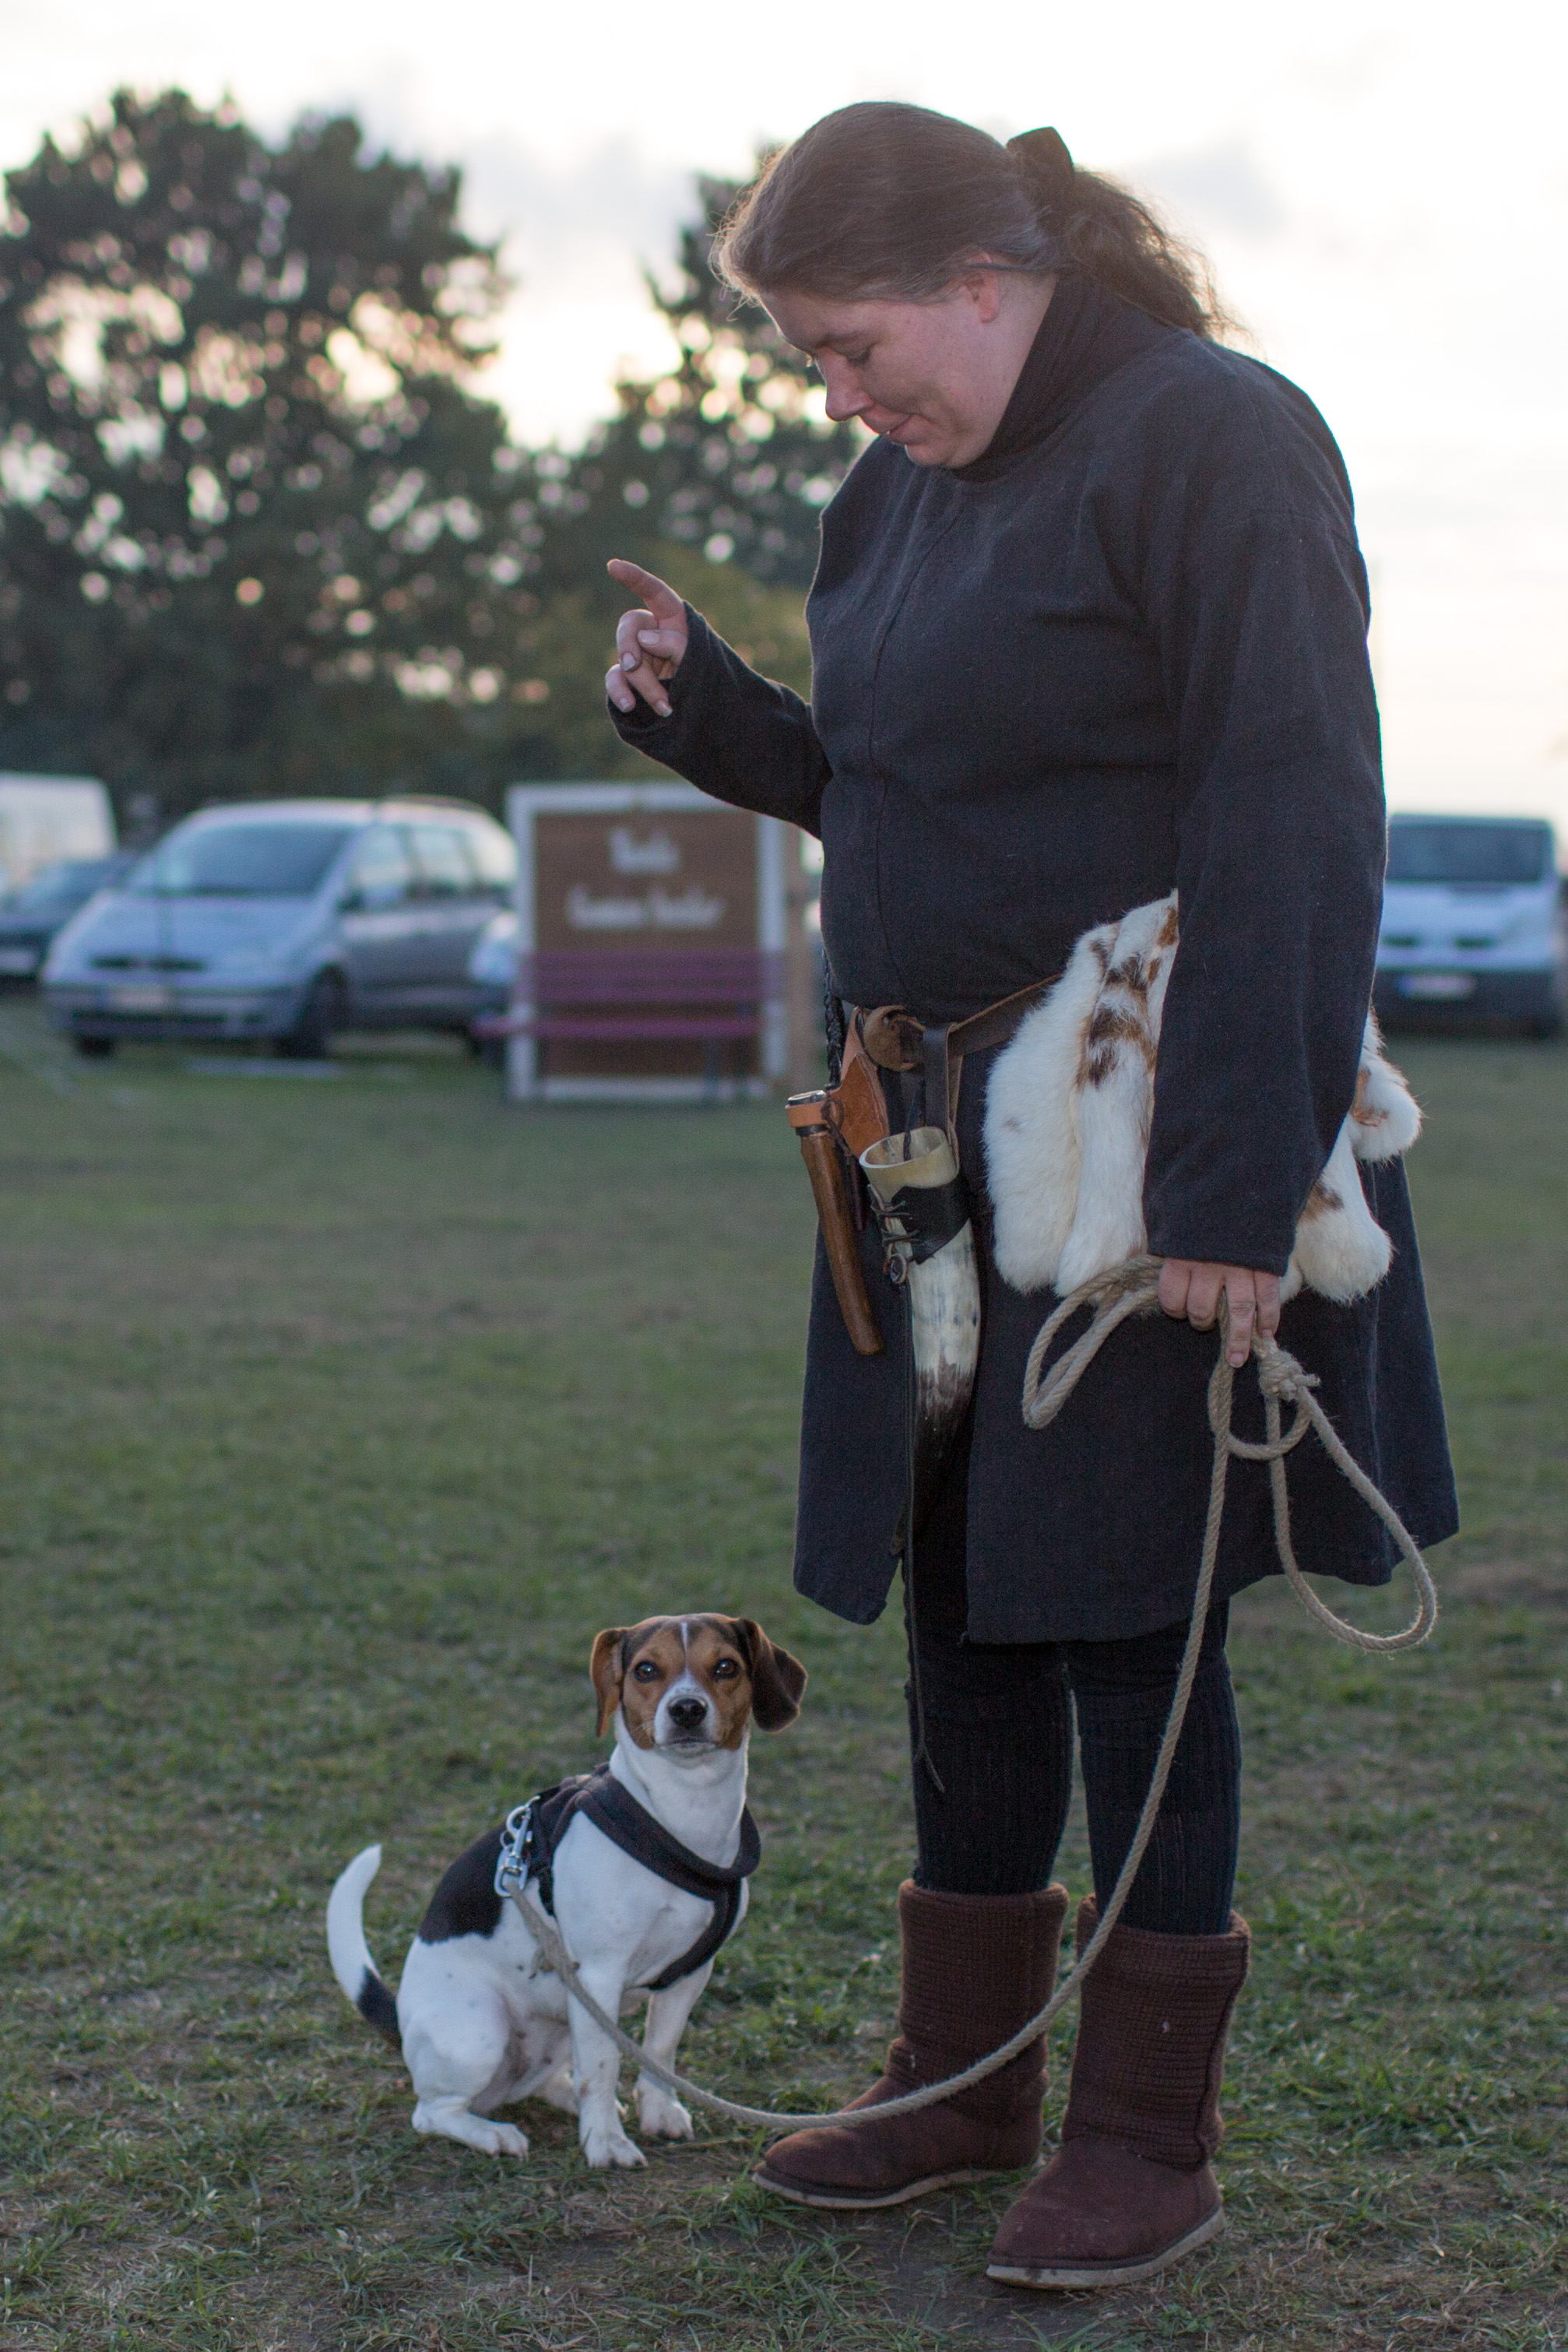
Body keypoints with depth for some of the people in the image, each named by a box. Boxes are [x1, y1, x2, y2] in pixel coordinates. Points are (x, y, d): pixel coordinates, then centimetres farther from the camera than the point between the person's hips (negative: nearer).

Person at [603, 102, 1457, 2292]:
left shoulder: (1210, 438, -14)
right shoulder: (908, 489, 12)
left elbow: (1294, 831, -20)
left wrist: (1235, 1182, -26)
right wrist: (705, 705, 4)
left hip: (1146, 1169, -8)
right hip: (945, 1142, 8)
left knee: (1125, 1621, 0)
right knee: (962, 1613, 14)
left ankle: (1150, 2134, 14)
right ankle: (965, 2073, 28)